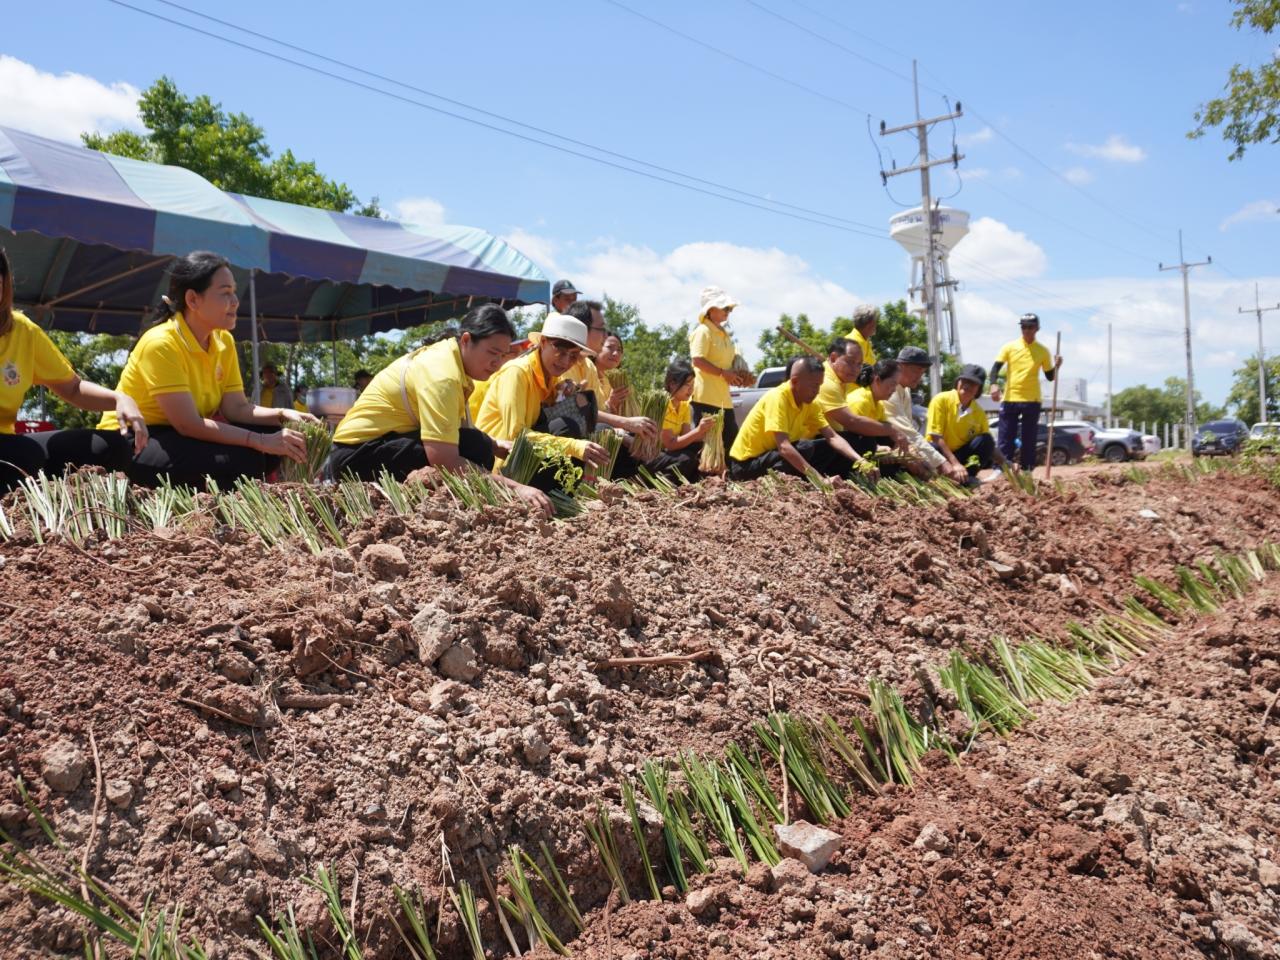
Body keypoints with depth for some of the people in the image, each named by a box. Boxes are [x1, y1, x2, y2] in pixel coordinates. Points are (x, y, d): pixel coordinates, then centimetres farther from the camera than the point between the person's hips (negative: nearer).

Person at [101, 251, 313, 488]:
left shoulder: (224, 341, 2)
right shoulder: (160, 343, -22)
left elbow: (237, 408, -1)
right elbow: (188, 424, -26)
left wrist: (283, 415, -20)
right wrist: (261, 442, -30)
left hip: (181, 437, 8)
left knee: (271, 433, -11)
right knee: (243, 459, -29)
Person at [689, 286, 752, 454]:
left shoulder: (724, 334, 20)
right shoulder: (703, 331, -9)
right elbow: (698, 360, -20)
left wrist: (742, 376, 12)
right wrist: (723, 373, -21)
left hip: (723, 398, 10)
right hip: (706, 397, -10)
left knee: (732, 441, 9)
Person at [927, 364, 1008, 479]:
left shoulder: (979, 413, 1)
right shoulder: (941, 400, -12)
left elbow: (989, 447, 6)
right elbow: (936, 436, -17)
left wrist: (1006, 464, -13)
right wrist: (955, 464, -25)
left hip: (962, 454, 4)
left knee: (986, 440, -19)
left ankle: (967, 475, -22)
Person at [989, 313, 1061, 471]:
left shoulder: (1043, 350, 6)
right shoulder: (1010, 347, 3)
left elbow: (1050, 376, 11)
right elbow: (996, 367, -3)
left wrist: (1056, 367, -10)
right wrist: (994, 384, -22)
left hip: (1032, 400, 1)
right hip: (1010, 399, -1)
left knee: (1029, 439, 4)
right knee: (1006, 438, -2)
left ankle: (1026, 472, 8)